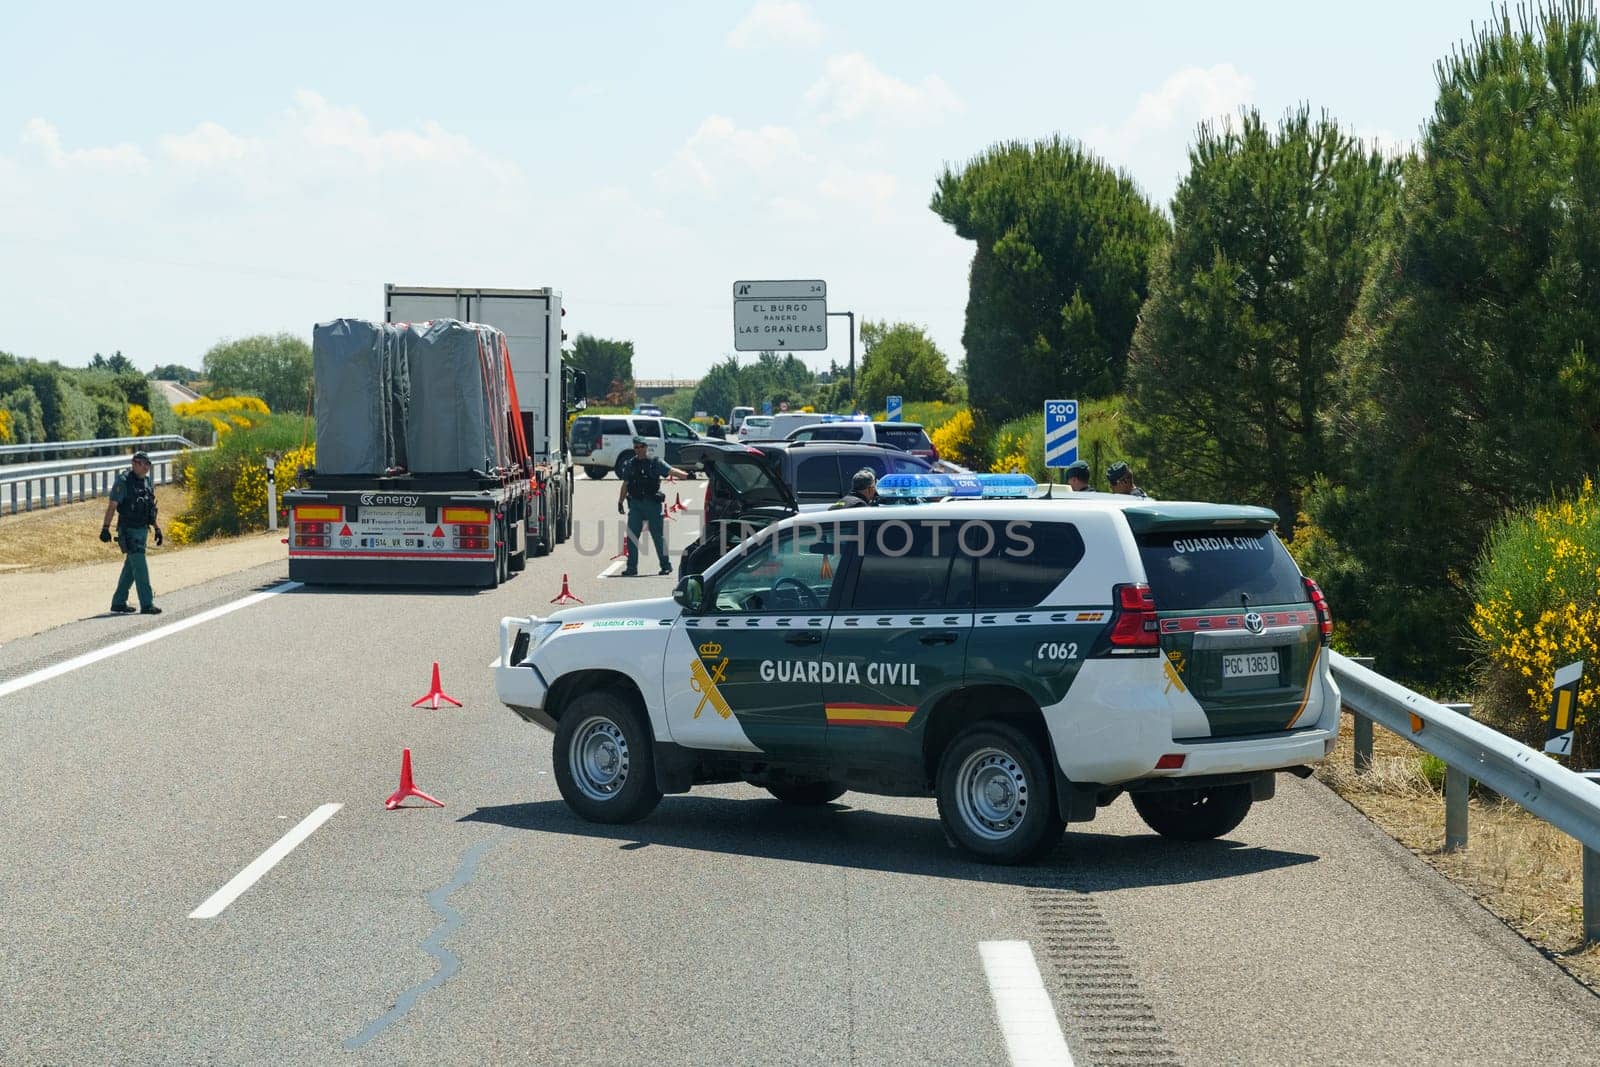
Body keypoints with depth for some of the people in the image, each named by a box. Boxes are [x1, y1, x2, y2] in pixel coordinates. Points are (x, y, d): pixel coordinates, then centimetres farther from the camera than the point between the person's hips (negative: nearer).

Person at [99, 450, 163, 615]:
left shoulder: (149, 482, 10)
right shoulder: (123, 481, -12)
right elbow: (112, 505, -13)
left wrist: (157, 528, 17)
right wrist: (105, 528, -18)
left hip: (143, 530, 8)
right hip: (129, 531, -8)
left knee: (130, 568, 13)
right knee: (140, 567, -11)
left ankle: (118, 602, 22)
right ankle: (146, 604, -11)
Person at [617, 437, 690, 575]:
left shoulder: (655, 463, 0)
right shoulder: (630, 464, 11)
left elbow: (672, 471, -10)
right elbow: (625, 485, 16)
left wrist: (687, 475, -25)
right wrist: (620, 502, 13)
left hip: (652, 503, -3)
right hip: (635, 504, 3)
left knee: (658, 536, 1)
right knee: (632, 536, 0)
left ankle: (666, 565, 9)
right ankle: (632, 567, 6)